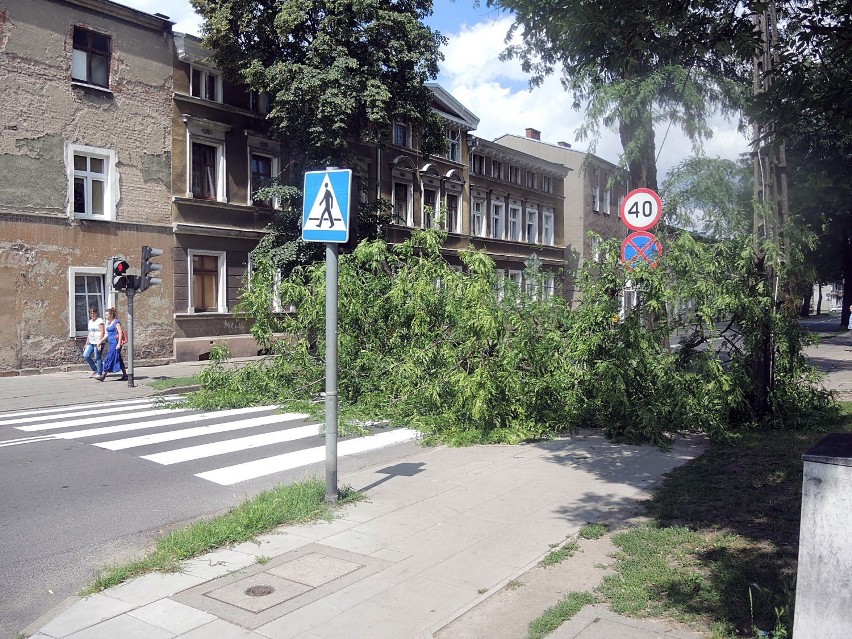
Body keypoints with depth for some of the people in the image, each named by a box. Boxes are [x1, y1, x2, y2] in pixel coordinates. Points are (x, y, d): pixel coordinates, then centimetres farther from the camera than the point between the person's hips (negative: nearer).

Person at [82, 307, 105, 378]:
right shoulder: (90, 321, 17)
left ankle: (99, 373, 3)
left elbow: (102, 332, -14)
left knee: (98, 358, -5)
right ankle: (94, 369, 15)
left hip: (98, 343, -8)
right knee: (85, 355, 1)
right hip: (91, 342, 8)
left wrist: (99, 343, -21)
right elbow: (89, 333, 22)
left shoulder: (100, 321, -7)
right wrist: (86, 343, 17)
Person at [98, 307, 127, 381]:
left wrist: (119, 344, -21)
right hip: (111, 344, 9)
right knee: (119, 360, 10)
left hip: (115, 344, -9)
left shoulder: (116, 322, -10)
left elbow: (120, 333, -16)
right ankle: (125, 375, 14)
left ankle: (103, 376, -5)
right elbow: (107, 334, 23)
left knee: (109, 359, -7)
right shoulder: (108, 323, 16)